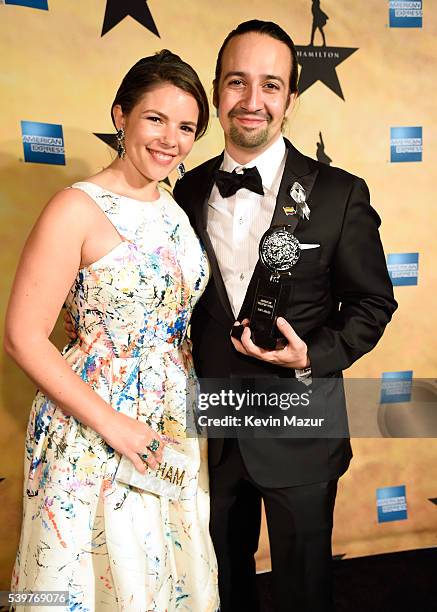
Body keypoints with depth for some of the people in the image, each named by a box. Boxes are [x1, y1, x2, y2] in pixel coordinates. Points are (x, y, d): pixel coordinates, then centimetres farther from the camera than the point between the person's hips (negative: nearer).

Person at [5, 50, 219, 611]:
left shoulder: (176, 210, 5)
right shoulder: (77, 209, -15)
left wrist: (194, 414, 5)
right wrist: (111, 423, -18)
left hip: (172, 422, 6)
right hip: (93, 429, -5)